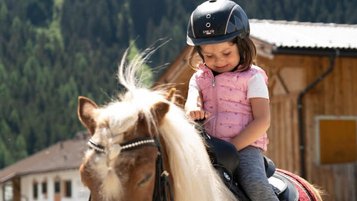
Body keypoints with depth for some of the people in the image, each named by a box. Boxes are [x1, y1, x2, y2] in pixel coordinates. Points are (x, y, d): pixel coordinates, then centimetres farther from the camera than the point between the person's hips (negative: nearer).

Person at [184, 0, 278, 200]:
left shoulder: (252, 78, 1)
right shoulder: (199, 78, 15)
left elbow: (262, 121, -7)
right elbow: (193, 98, -6)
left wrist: (232, 146, -15)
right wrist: (193, 109, -32)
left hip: (244, 146, -4)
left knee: (256, 184, -30)